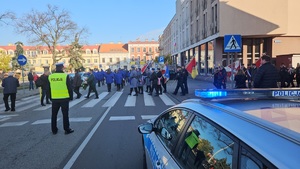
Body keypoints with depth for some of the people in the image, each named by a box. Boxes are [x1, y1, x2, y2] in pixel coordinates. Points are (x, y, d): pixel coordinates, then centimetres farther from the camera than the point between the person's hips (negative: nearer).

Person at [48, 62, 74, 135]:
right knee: (65, 114, 4)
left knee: (54, 114, 14)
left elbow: (49, 88, 8)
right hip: (64, 98, -3)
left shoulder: (50, 76, 2)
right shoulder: (65, 76, -10)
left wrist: (50, 98, 18)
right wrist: (71, 97, 3)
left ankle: (54, 130, 22)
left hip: (54, 99, 4)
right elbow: (70, 88, -8)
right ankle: (67, 129, 10)